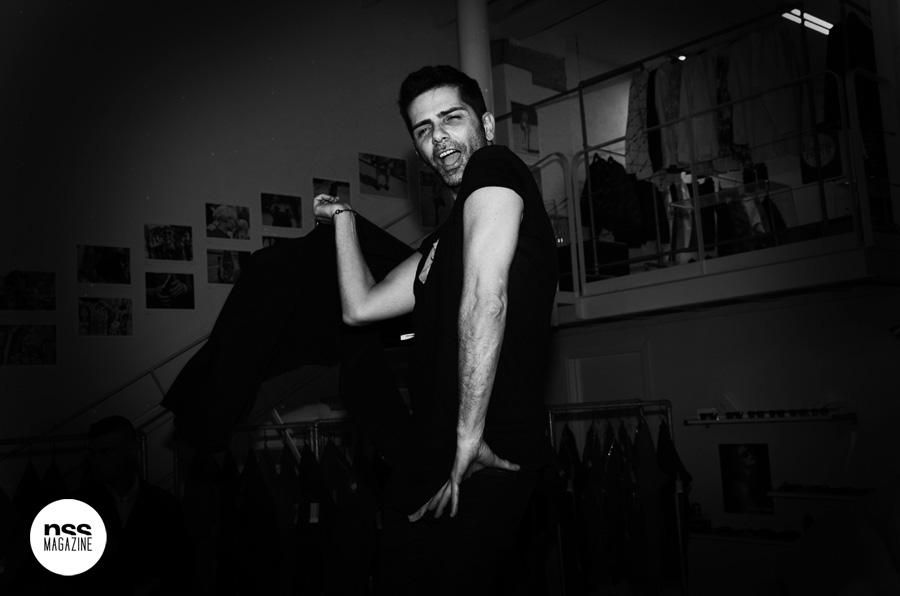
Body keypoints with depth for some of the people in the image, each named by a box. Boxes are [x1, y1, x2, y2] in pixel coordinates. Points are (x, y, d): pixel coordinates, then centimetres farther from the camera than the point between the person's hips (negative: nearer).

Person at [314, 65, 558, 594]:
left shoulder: (495, 168, -4)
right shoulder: (444, 241, 22)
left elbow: (486, 296, -18)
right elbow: (360, 308, 25)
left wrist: (469, 439, -21)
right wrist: (343, 217, 29)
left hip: (488, 457, -9)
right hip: (439, 456, 9)